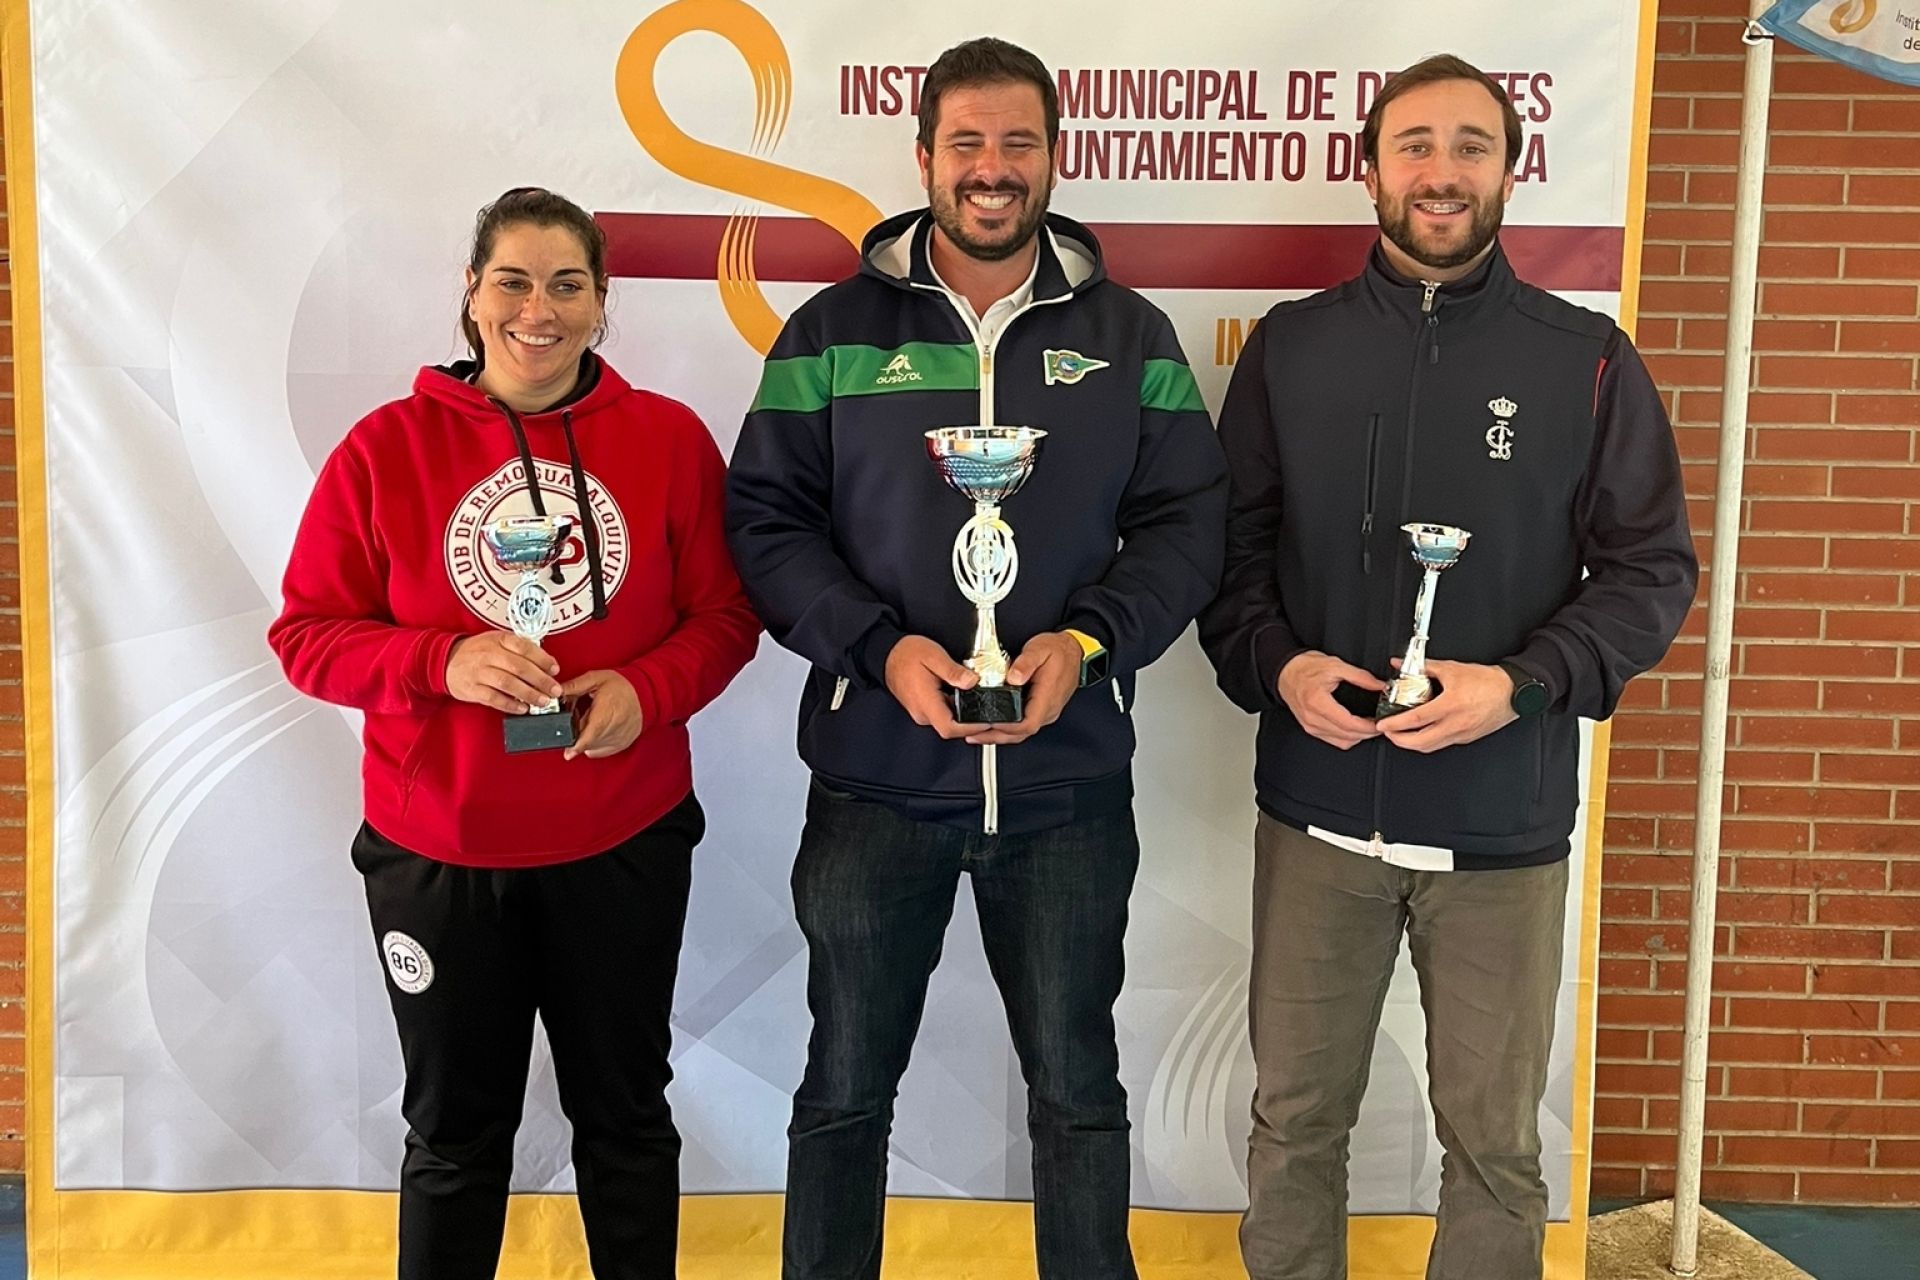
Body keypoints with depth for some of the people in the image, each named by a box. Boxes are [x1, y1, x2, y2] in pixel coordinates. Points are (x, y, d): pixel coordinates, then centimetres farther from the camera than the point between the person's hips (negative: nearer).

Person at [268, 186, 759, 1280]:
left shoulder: (671, 438, -3)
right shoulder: (386, 447, -5)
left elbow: (725, 616, 1)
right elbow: (307, 633, -3)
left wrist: (648, 689, -18)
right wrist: (445, 662, -21)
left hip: (625, 845, 1)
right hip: (436, 854, 0)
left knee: (626, 1114, 18)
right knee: (457, 1133, 16)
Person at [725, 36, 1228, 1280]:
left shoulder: (1130, 335, 5)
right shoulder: (834, 331, 2)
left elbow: (1190, 520, 2)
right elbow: (764, 519, -1)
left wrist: (1086, 641, -15)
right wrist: (879, 646, -16)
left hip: (1070, 785, 1)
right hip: (875, 780, 0)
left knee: (1078, 1086, 16)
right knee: (845, 1089, 14)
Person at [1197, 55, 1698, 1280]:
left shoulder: (1588, 359, -1)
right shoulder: (1291, 345, 4)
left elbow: (1651, 571, -1)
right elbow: (1229, 541, 7)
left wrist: (1523, 685, -17)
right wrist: (1274, 663, -12)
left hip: (1502, 823, -1)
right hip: (1316, 810, 1)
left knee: (1495, 1139, 13)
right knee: (1296, 1116, 14)